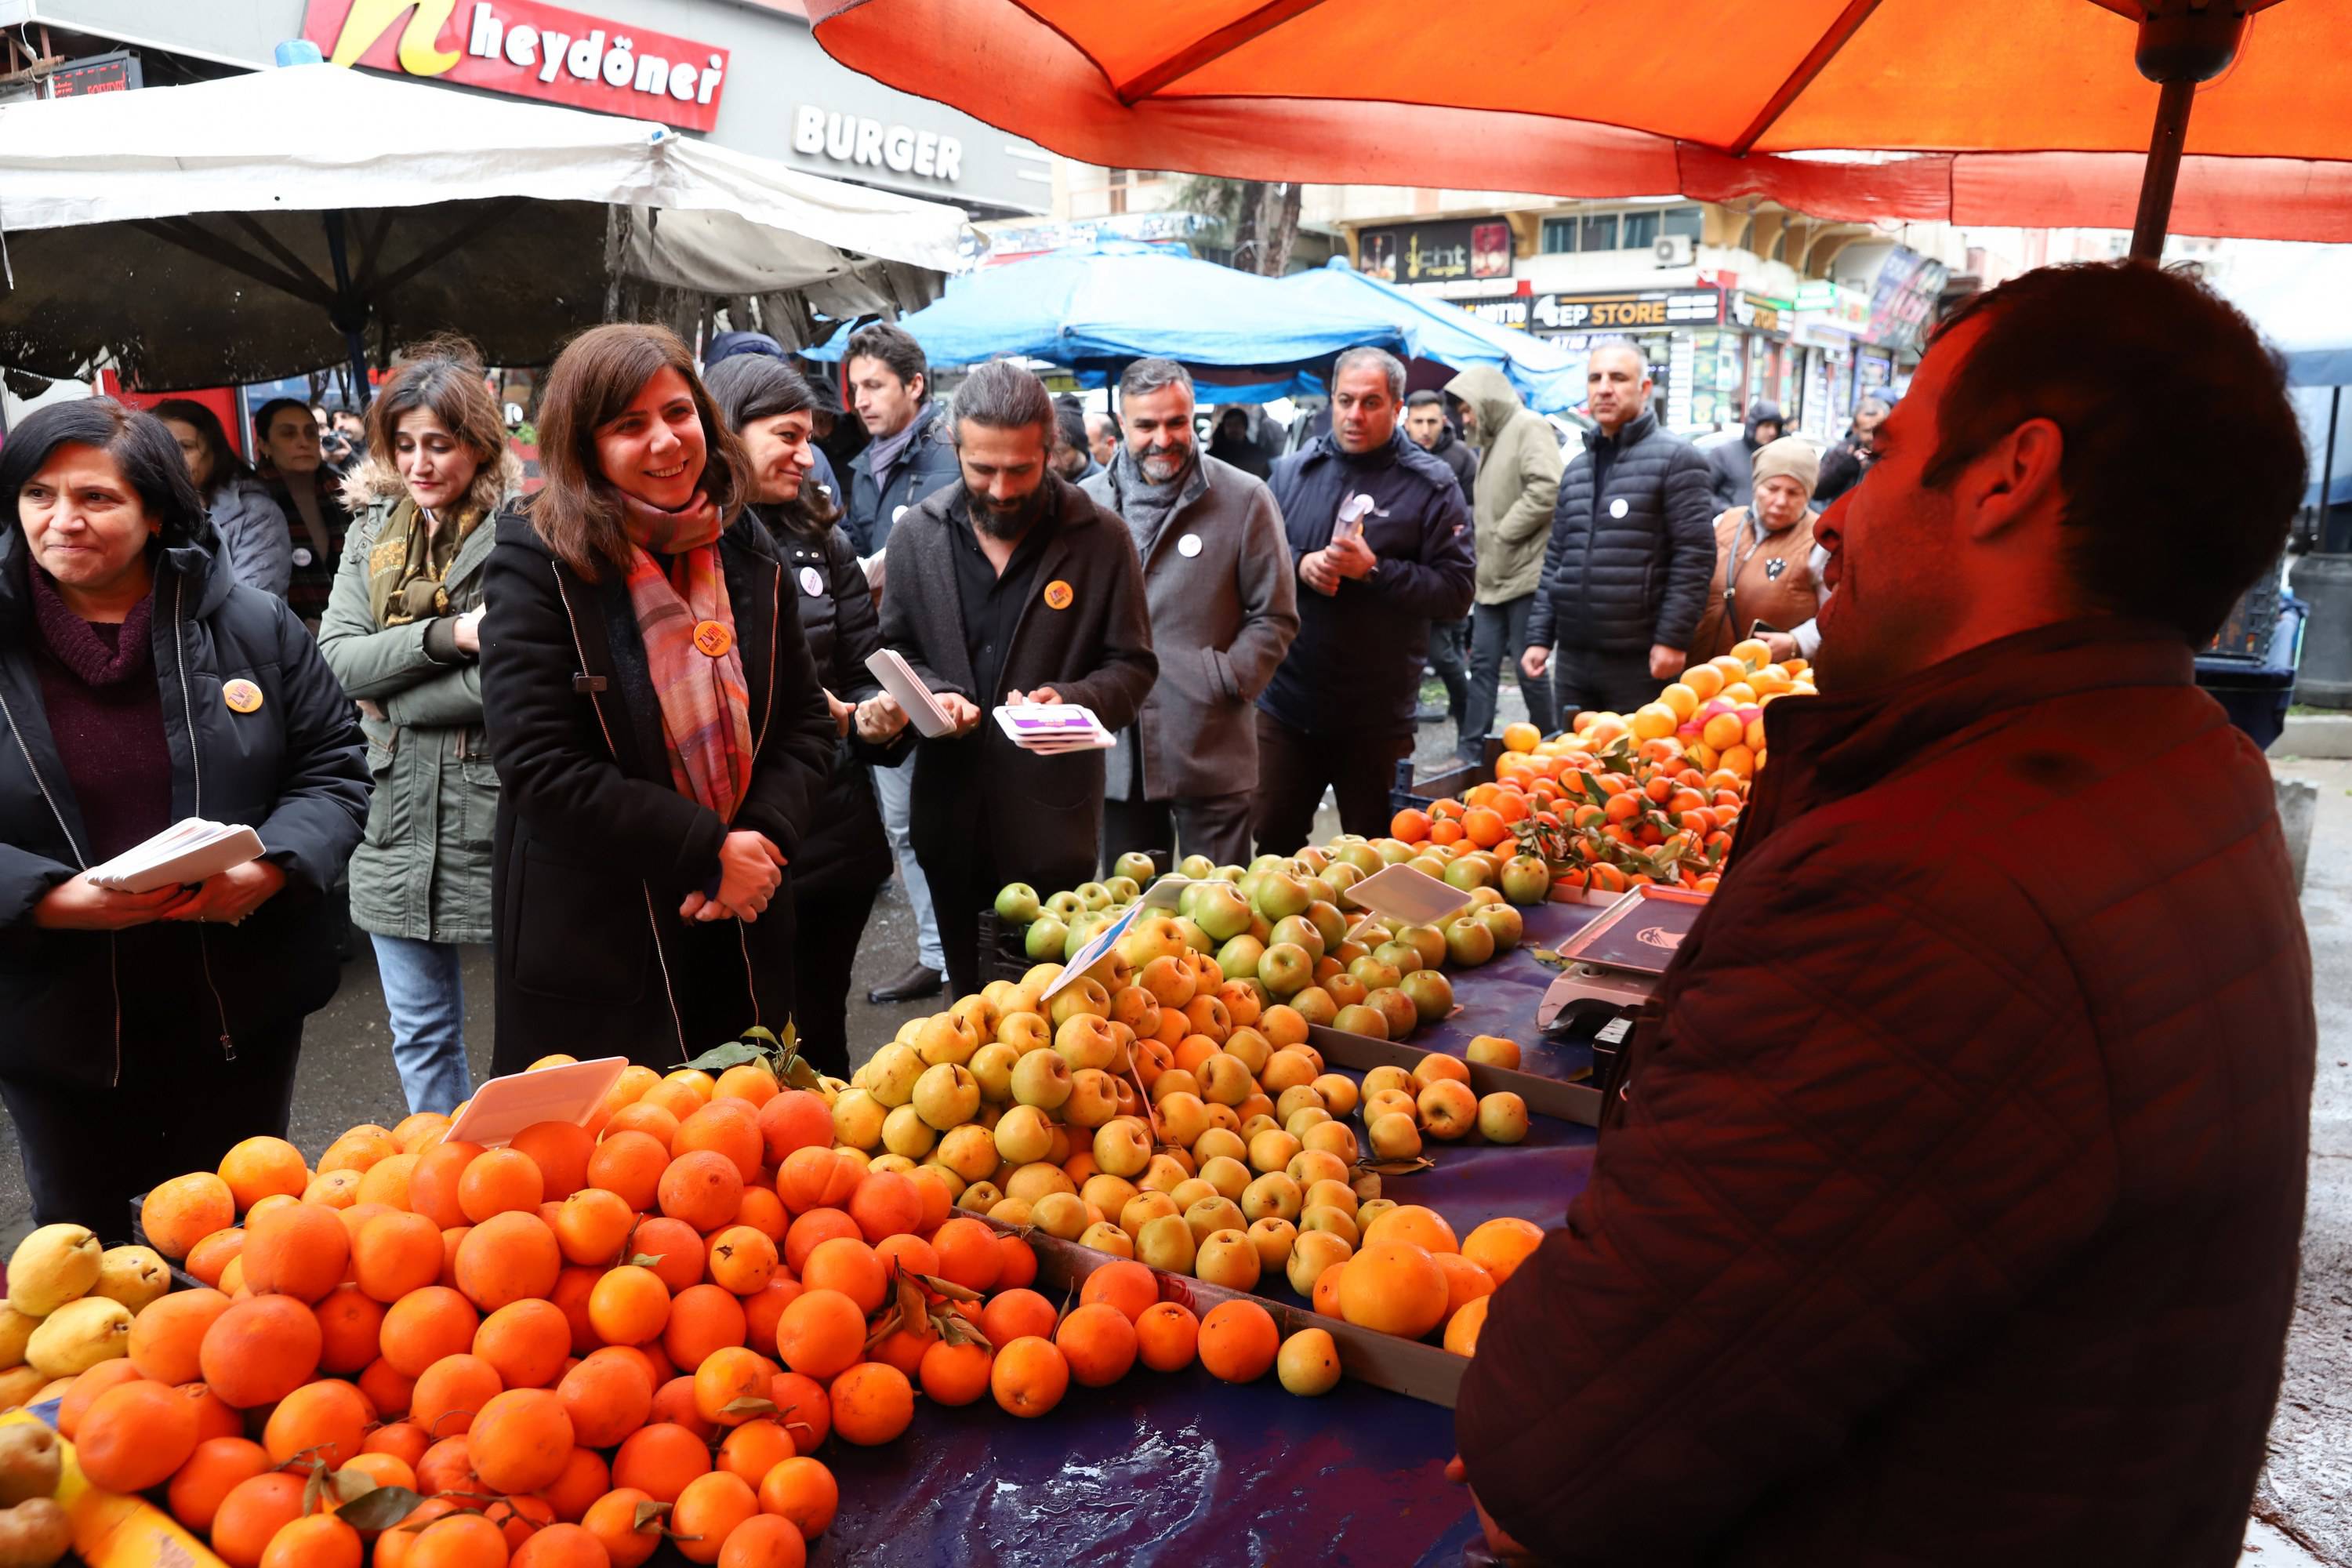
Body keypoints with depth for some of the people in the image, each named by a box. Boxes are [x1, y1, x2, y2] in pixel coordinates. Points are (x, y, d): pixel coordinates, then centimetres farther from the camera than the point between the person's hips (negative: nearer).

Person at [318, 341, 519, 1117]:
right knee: (419, 1034, 17)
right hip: (397, 816, 6)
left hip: (499, 815, -5)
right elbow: (337, 658, 0)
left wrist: (393, 697, -11)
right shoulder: (373, 528, 11)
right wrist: (449, 635, -14)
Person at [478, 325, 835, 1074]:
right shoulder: (536, 565, -11)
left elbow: (807, 720, 6)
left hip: (742, 935, 5)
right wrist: (710, 850, -19)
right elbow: (541, 768, -18)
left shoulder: (745, 554, 4)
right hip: (592, 946, -5)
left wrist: (764, 836, -12)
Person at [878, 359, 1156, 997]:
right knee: (969, 999, 19)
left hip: (1054, 820, -3)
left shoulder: (1101, 538, -6)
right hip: (950, 812, 3)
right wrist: (932, 695, -11)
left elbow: (1132, 665, -1)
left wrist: (1071, 699, -20)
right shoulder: (918, 533, 2)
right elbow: (895, 649, 10)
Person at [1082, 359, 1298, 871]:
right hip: (1118, 756, 3)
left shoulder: (1245, 499, -1)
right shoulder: (1087, 502, 7)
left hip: (1212, 756, -3)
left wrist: (1226, 682, -8)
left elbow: (1274, 617, 2)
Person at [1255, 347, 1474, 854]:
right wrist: (1300, 565, -12)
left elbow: (1456, 593, -9)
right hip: (1286, 703, 3)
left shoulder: (1431, 485, -3)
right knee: (1270, 842, 11)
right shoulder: (1292, 471, 7)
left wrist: (1374, 570, -20)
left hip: (1378, 718, -2)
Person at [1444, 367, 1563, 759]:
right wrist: (1479, 528, 7)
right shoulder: (1492, 439, 18)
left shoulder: (1529, 426, -10)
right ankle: (1473, 749, 12)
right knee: (1483, 663, 8)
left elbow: (1546, 489, -22)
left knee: (1529, 666, -1)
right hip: (1493, 576, 9)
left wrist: (1503, 533, -15)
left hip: (1525, 573, -9)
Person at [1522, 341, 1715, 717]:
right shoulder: (1576, 468, 16)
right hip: (1572, 657, 6)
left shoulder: (1674, 457, -4)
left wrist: (1672, 638, -15)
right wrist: (1539, 637, 10)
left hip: (1641, 660, -6)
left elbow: (1696, 554, -10)